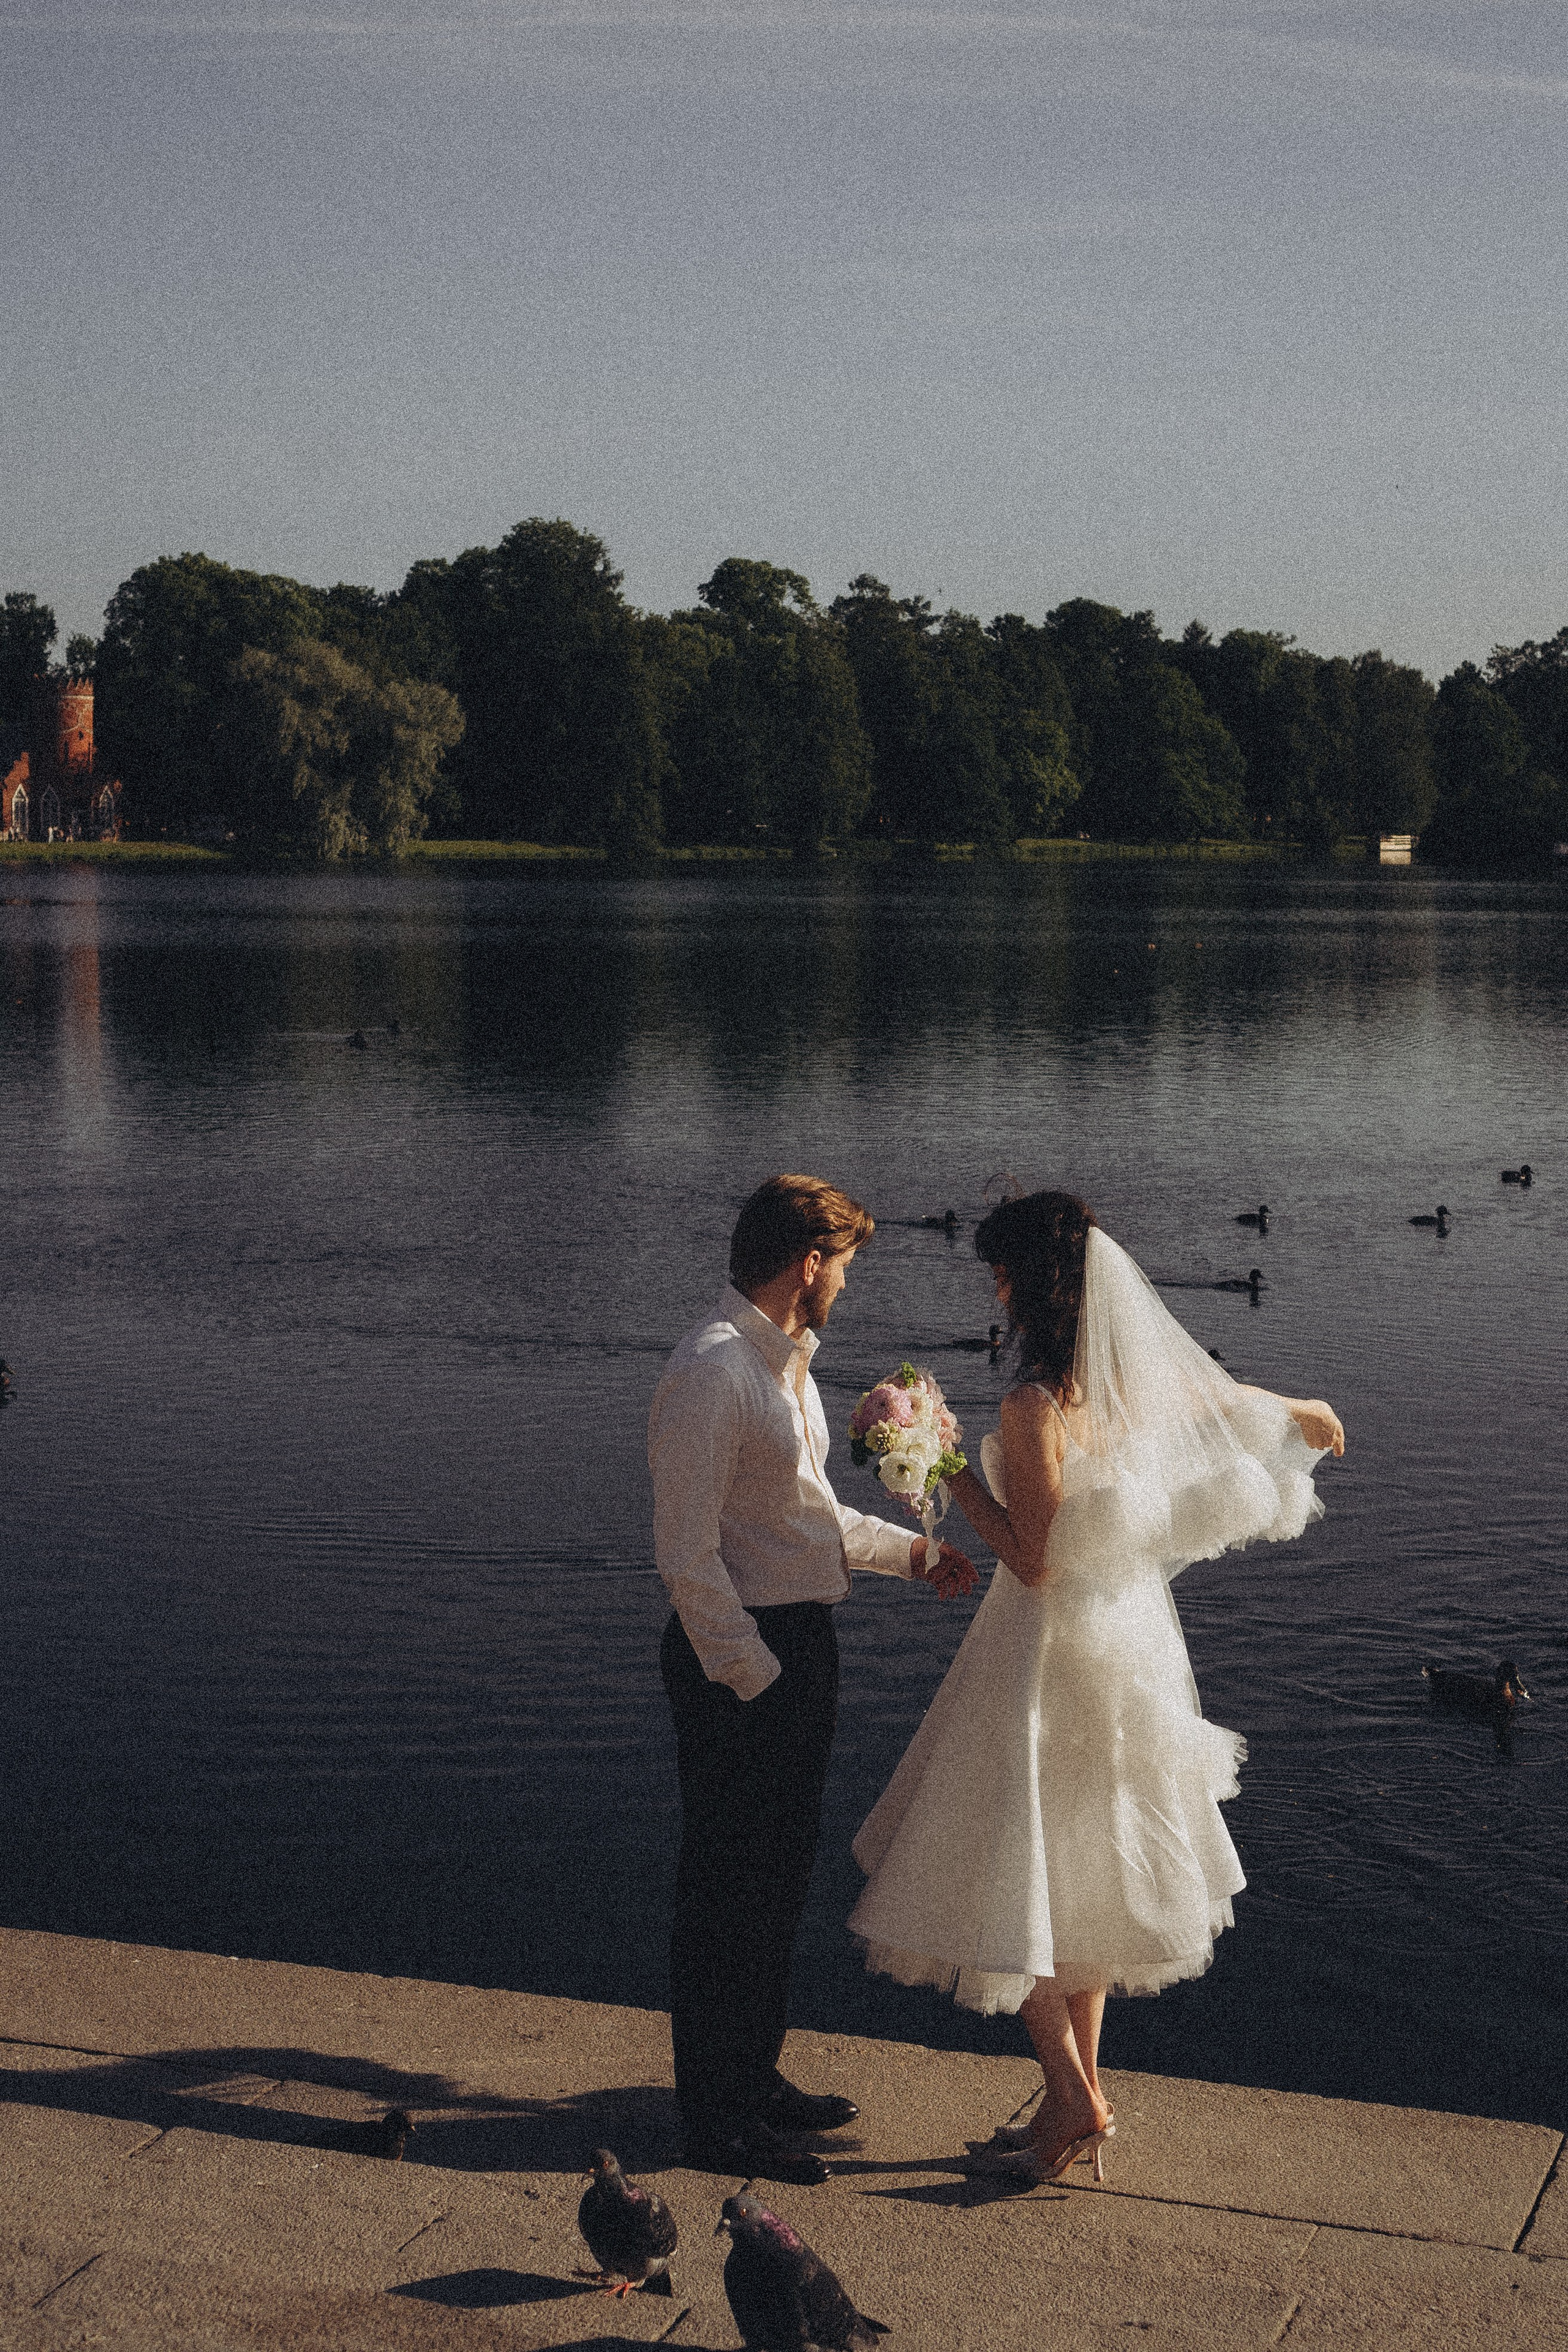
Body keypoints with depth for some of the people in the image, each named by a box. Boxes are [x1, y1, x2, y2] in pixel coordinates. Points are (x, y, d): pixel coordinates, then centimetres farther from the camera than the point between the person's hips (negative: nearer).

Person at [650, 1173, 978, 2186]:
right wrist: (752, 1676, -21)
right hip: (741, 1655, -10)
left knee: (780, 1874, 19)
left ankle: (755, 2077, 34)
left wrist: (910, 1550, 26)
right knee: (728, 1886, 1)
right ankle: (717, 2119, 12)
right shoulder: (712, 1372, -20)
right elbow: (687, 1552, -22)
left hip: (800, 1642, 10)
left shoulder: (787, 1361, 12)